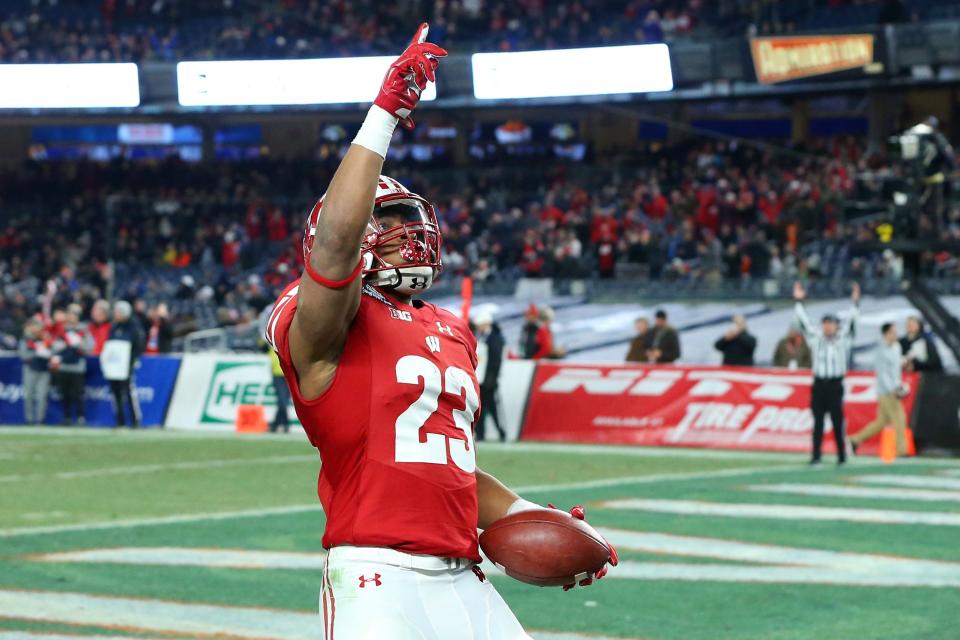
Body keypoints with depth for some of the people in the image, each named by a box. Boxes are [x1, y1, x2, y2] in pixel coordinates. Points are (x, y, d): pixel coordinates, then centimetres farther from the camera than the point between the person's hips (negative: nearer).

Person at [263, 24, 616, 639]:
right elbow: (335, 234, -23)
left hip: (464, 581, 8)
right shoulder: (328, 324, -1)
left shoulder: (454, 333, 22)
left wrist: (534, 520, 15)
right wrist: (385, 112, -18)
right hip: (379, 581, -7)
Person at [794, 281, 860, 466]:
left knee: (837, 421, -2)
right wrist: (799, 301, 6)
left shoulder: (842, 339, 6)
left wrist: (855, 303, -8)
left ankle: (842, 455, 4)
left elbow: (850, 321, 1)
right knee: (818, 421, 2)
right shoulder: (816, 339, 10)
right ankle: (816, 455, 3)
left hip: (835, 384, -2)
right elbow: (804, 321, 9)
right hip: (819, 383, 2)